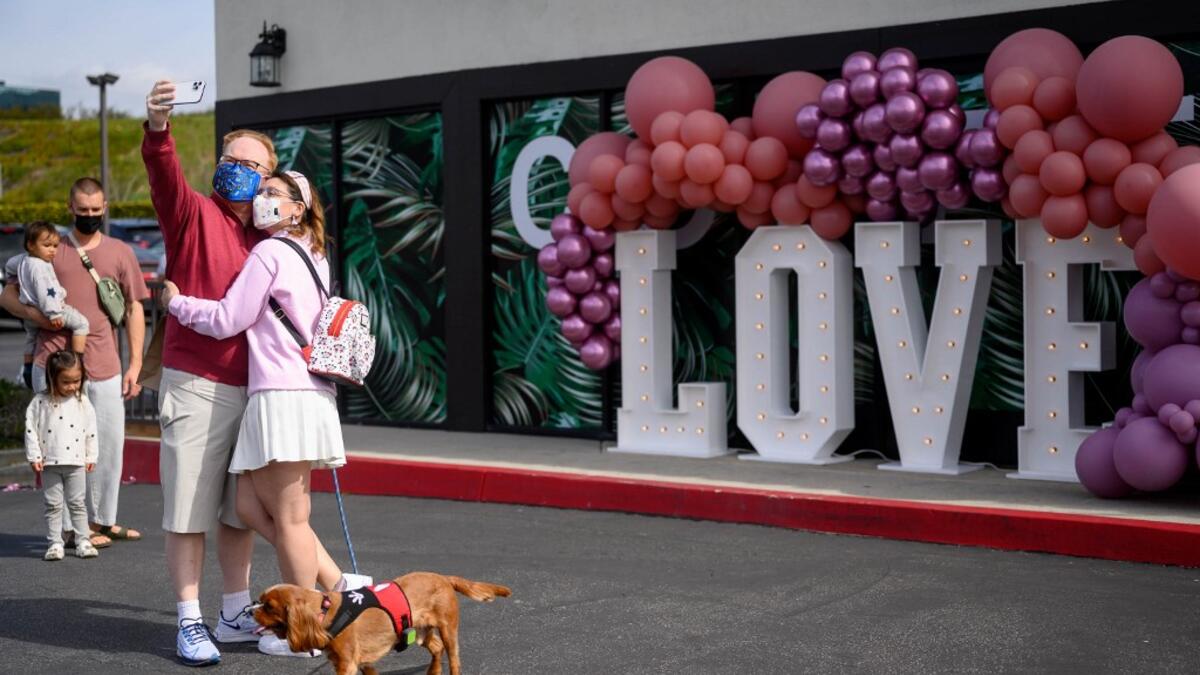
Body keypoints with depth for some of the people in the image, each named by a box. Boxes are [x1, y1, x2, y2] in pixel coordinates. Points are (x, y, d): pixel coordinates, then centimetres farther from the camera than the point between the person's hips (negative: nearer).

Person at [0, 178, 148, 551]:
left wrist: (135, 364, 4)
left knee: (110, 444, 5)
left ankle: (102, 521, 20)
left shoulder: (120, 252, 11)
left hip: (104, 366, 2)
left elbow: (134, 310, 11)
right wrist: (34, 313, -11)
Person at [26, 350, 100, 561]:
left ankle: (82, 541, 11)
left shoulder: (83, 403, 1)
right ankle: (55, 543, 9)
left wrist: (91, 457, 7)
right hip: (49, 464, -1)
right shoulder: (40, 402, -5)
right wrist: (34, 456, -6)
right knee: (53, 505, 4)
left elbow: (91, 431, 7)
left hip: (76, 462, 1)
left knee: (77, 503, 7)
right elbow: (30, 429, -3)